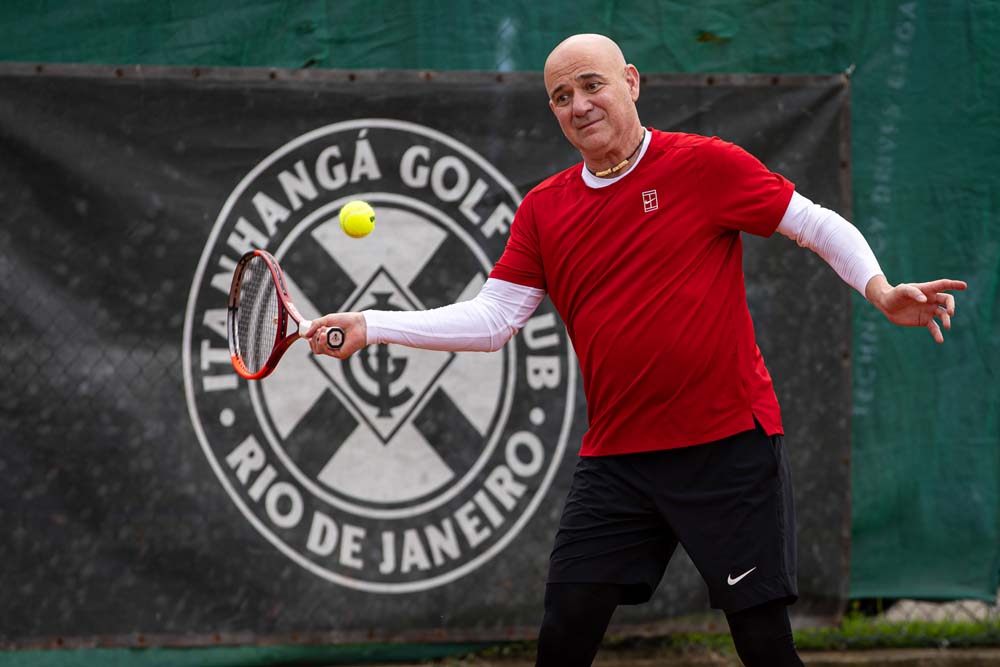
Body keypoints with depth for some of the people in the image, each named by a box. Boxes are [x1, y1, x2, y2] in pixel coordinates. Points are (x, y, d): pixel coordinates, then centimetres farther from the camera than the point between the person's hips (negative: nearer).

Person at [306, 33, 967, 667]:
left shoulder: (704, 164, -4)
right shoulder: (543, 210, 8)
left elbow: (820, 226, 0)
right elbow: (492, 319, 7)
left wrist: (879, 290, -17)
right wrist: (371, 327, -2)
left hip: (730, 446, -4)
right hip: (615, 460, 4)